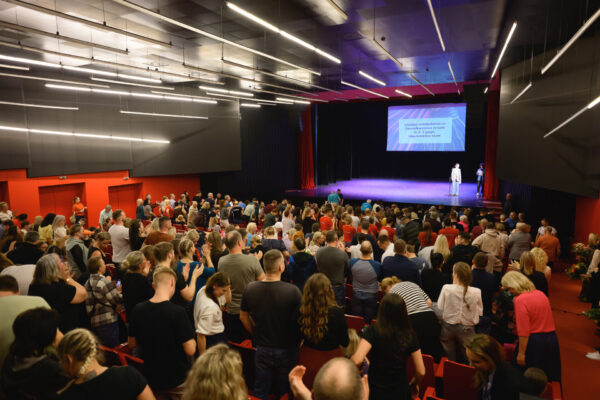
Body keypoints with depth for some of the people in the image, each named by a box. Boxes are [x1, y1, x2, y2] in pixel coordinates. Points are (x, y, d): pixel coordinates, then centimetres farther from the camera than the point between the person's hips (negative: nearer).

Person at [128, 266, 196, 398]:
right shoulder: (178, 312, -25)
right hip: (177, 380, -4)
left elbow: (132, 344, 3)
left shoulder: (138, 310, -10)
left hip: (151, 378, 4)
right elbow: (190, 350, -23)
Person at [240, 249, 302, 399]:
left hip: (262, 348, 2)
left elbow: (243, 317, 2)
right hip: (287, 349, -2)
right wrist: (298, 340, 5)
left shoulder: (249, 289, -12)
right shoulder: (293, 291, -24)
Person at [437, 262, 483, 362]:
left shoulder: (446, 288, -17)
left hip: (448, 327, 0)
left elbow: (440, 307, -5)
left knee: (449, 361, 16)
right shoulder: (476, 292, -15)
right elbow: (480, 312, -2)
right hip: (467, 329, 0)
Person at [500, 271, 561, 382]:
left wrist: (521, 353, -15)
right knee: (548, 379, 18)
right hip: (552, 339, 8)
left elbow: (524, 332, -19)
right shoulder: (541, 294, 7)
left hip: (533, 342, -8)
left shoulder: (520, 300, -17)